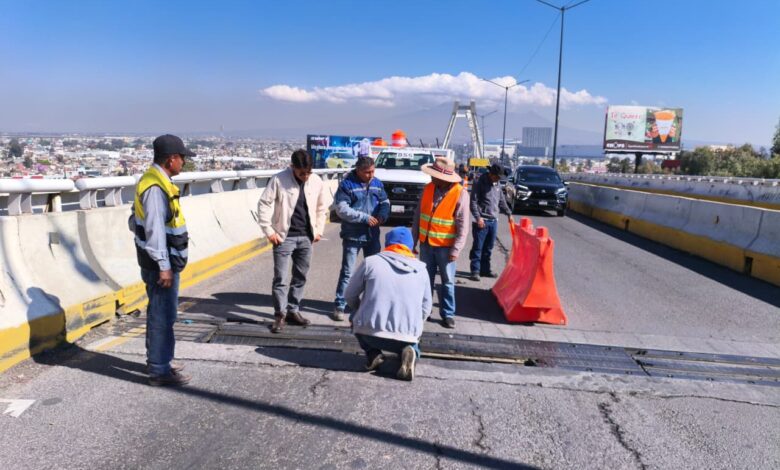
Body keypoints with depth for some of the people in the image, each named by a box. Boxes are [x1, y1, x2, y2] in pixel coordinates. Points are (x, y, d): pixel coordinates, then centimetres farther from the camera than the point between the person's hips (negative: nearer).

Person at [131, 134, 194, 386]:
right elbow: (155, 230, -25)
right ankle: (159, 371, 5)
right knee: (163, 315, -3)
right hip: (161, 263, -11)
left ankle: (157, 360, 34)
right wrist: (164, 266, -23)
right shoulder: (156, 187, -21)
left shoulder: (154, 181, 11)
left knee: (158, 312, 20)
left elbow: (135, 221, 19)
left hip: (161, 260, 11)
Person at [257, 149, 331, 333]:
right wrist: (269, 231, -10)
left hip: (306, 237, 4)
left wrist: (318, 229, 8)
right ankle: (280, 314, 9)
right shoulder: (279, 179, -12)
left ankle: (293, 310, 24)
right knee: (280, 278, -2)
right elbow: (264, 204, -8)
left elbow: (323, 206, 12)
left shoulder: (316, 181, 0)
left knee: (300, 276, 11)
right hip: (284, 237, -4)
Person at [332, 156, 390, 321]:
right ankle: (340, 306, 9)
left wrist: (382, 215, -9)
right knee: (347, 272, 0)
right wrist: (365, 217, -21)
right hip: (352, 236, -5)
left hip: (372, 235, 5)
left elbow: (385, 202, 13)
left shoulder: (377, 183, 5)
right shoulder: (347, 184, -11)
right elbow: (341, 209, -17)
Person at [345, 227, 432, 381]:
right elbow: (426, 309, 13)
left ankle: (373, 354, 9)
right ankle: (410, 352, 0)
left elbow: (350, 295, 10)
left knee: (356, 318, 31)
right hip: (407, 337, 2)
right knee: (411, 343, 36)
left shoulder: (370, 262, 3)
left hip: (370, 333, -1)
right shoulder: (421, 270, 11)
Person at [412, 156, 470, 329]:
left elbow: (463, 225, -13)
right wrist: (413, 240, 5)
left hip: (445, 246, -4)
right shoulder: (428, 188, -1)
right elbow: (418, 216, 6)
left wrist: (456, 249, -17)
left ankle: (448, 314, 16)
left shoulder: (460, 194, -14)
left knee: (447, 281, 5)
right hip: (426, 243, 4)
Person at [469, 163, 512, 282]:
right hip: (481, 220, -6)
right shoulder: (480, 183, -8)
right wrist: (478, 217, -17)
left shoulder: (498, 185, 12)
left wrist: (509, 213, 12)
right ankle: (475, 271, 3)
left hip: (494, 220, 7)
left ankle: (485, 269, 21)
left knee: (488, 247, 12)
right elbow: (473, 201, -11)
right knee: (478, 247, -3)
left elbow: (502, 201, 21)